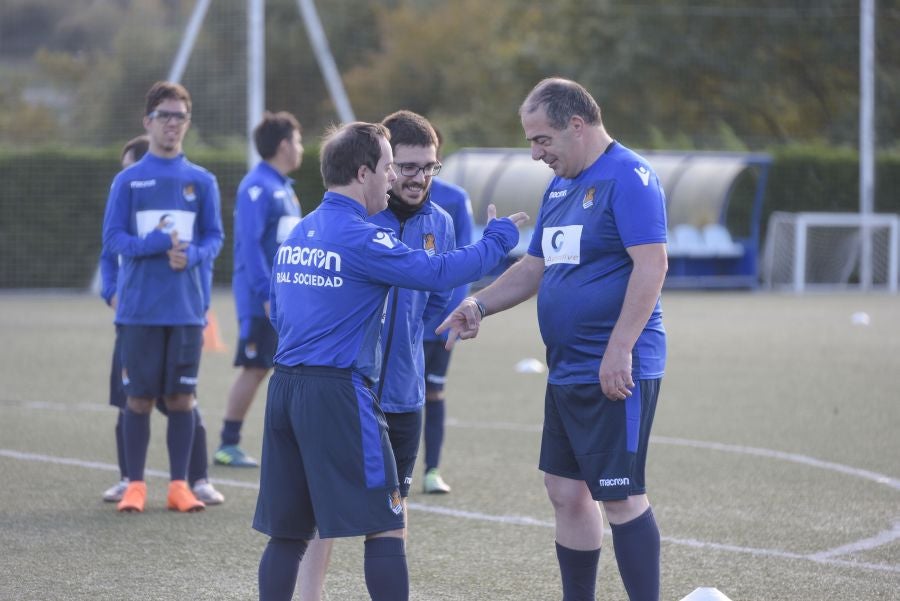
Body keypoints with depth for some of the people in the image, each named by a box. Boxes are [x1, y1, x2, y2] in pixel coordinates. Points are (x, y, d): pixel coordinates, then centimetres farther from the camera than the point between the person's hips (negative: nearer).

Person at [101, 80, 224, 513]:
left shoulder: (202, 181, 7)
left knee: (181, 398, 2)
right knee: (139, 398, 2)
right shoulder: (128, 180, 3)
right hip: (140, 309, -1)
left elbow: (214, 237, 7)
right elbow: (112, 237, -1)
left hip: (187, 309, 1)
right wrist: (155, 244, -17)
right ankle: (135, 486, 10)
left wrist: (192, 254, -15)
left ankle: (179, 486, 10)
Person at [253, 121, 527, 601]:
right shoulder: (358, 237, -12)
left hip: (284, 387, 8)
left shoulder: (295, 235, 14)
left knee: (287, 530, 11)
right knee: (386, 526, -1)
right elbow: (436, 272, -14)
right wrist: (499, 239, 0)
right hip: (338, 391, -8)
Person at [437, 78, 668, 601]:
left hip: (615, 374, -9)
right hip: (567, 373, 9)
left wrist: (619, 350, -25)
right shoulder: (561, 185, 16)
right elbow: (536, 267, 23)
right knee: (566, 491, 13)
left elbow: (651, 265, -21)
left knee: (620, 495, -6)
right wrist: (479, 304, 7)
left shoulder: (629, 178, -13)